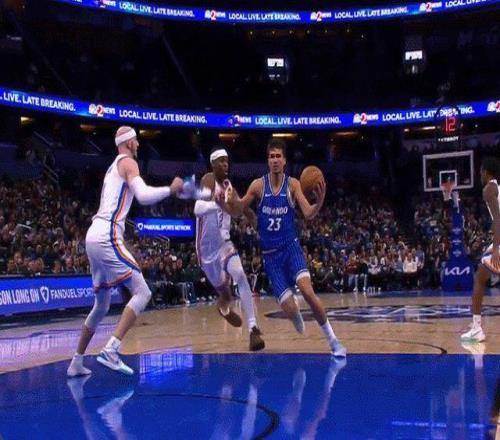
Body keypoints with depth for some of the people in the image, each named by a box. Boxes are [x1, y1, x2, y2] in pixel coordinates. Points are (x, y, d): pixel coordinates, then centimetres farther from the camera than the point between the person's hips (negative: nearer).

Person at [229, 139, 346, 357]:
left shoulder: (292, 184, -5)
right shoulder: (258, 185, -4)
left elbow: (309, 214, -11)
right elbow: (240, 207, 1)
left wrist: (320, 201, -32)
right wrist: (233, 201, -22)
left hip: (290, 247, 0)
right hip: (270, 254, 0)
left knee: (307, 290, -26)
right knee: (289, 310, -7)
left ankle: (332, 340, -9)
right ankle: (297, 316, 35)